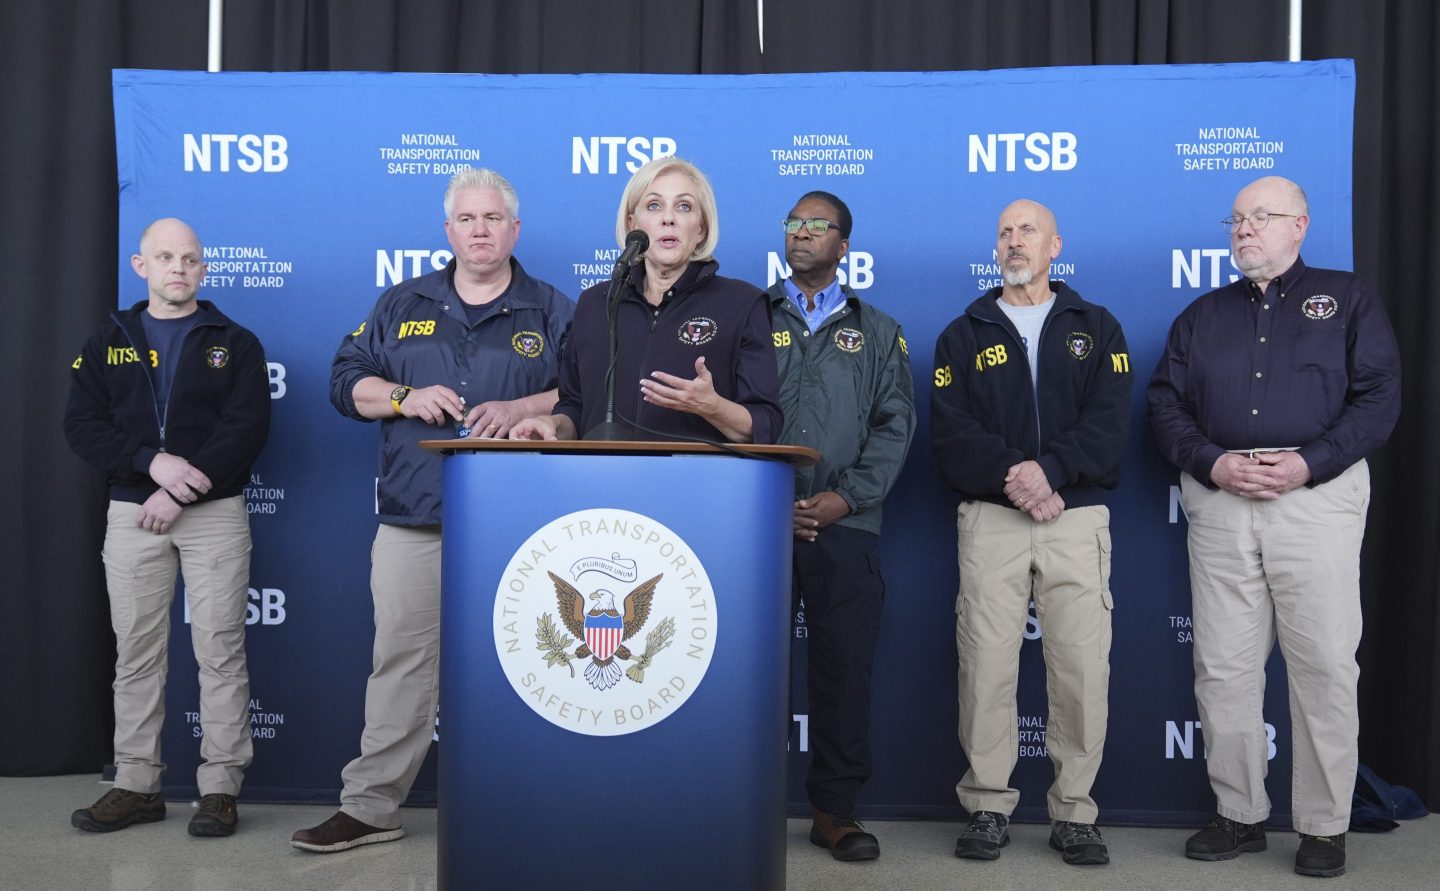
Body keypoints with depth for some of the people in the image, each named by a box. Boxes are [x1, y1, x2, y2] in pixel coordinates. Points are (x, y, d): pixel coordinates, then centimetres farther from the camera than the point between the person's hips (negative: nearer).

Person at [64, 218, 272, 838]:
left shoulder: (235, 344, 5)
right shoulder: (108, 344, 11)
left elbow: (247, 429, -7)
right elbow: (82, 426, 1)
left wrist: (180, 495, -15)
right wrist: (152, 462, -16)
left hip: (215, 513, -2)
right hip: (131, 514, 2)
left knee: (220, 652, -2)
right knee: (136, 654, 7)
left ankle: (220, 788, 5)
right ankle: (136, 785, 16)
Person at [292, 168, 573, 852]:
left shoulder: (552, 313, 8)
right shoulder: (402, 306, 15)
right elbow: (346, 380, 13)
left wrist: (521, 409, -15)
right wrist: (404, 397, -5)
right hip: (413, 521, 2)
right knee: (400, 661, 4)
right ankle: (369, 807, 14)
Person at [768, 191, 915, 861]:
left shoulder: (876, 332, 16)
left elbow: (895, 425, 7)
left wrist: (847, 496, -7)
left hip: (844, 524, 0)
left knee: (844, 667, 1)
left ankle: (834, 810, 11)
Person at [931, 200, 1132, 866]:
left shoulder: (1097, 328, 14)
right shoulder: (964, 335, 14)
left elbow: (1109, 421, 0)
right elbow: (950, 430, 0)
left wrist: (1050, 470, -15)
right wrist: (1010, 475, -15)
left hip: (1078, 516, 0)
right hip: (989, 518, 0)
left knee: (1082, 668, -3)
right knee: (986, 665, -2)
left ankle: (1074, 812, 10)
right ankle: (988, 807, 10)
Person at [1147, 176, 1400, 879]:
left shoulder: (1348, 299, 11)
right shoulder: (1202, 316, 19)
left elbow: (1379, 398, 1)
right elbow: (1164, 404, 11)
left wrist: (1308, 462, -13)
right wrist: (1212, 463, -6)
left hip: (1317, 496, -3)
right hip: (1218, 502, 3)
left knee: (1325, 664, -3)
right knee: (1223, 665, 4)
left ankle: (1324, 826, 10)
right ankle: (1239, 815, 16)